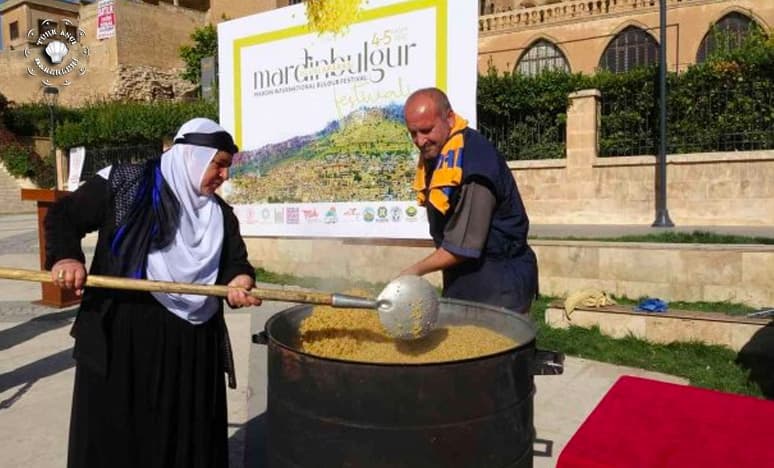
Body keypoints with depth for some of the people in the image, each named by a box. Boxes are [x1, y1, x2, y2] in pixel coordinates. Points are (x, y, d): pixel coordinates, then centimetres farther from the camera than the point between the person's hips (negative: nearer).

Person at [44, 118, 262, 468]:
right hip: (121, 334, -4)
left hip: (194, 343, 5)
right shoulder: (123, 183, -4)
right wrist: (65, 257, -16)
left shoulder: (220, 213, 11)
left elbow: (235, 261, 10)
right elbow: (63, 217, 2)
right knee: (114, 440, 8)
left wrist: (237, 282, -13)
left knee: (190, 438, 14)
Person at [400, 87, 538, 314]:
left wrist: (416, 270, -11)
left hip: (498, 281, -9)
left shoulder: (472, 163, -25)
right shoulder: (434, 153, 3)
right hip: (463, 275, 9)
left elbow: (464, 246, -23)